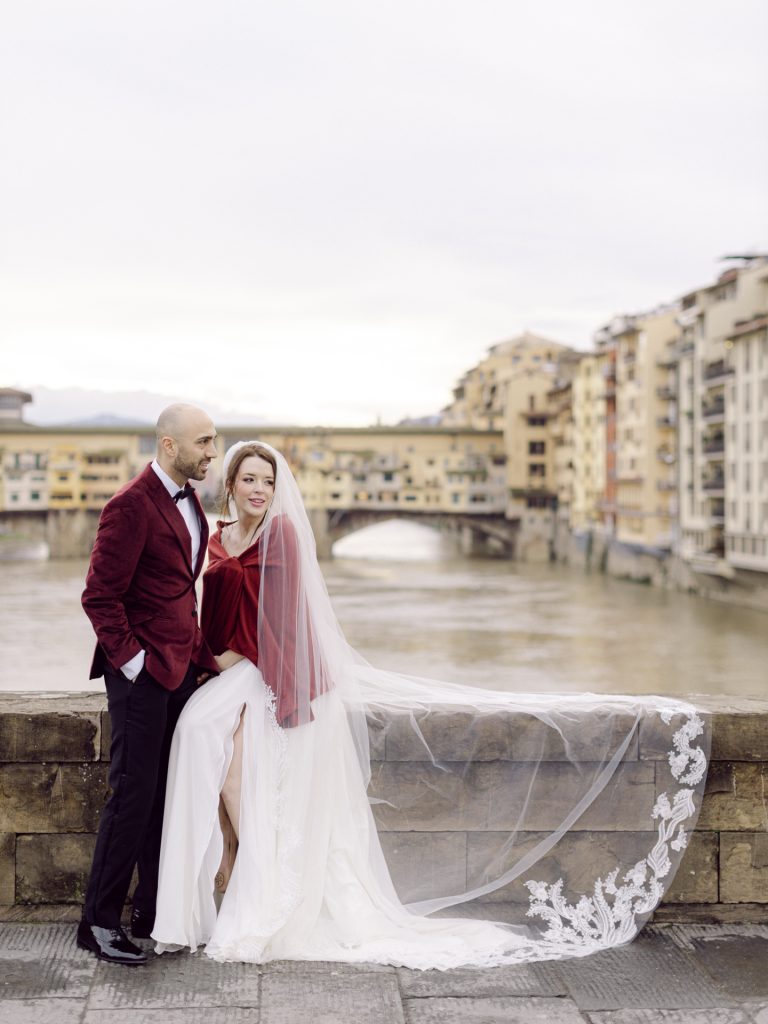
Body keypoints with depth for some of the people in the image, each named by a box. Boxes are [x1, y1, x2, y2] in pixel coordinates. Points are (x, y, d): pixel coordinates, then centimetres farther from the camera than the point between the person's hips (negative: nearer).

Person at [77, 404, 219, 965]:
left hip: (182, 670, 8)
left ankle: (155, 913, 23)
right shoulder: (133, 505, -15)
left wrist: (199, 654, 13)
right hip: (143, 673, -8)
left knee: (171, 795, 12)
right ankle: (99, 922, 11)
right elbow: (99, 596, -16)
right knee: (134, 794, -2)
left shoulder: (190, 501, 12)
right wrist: (132, 661, -17)